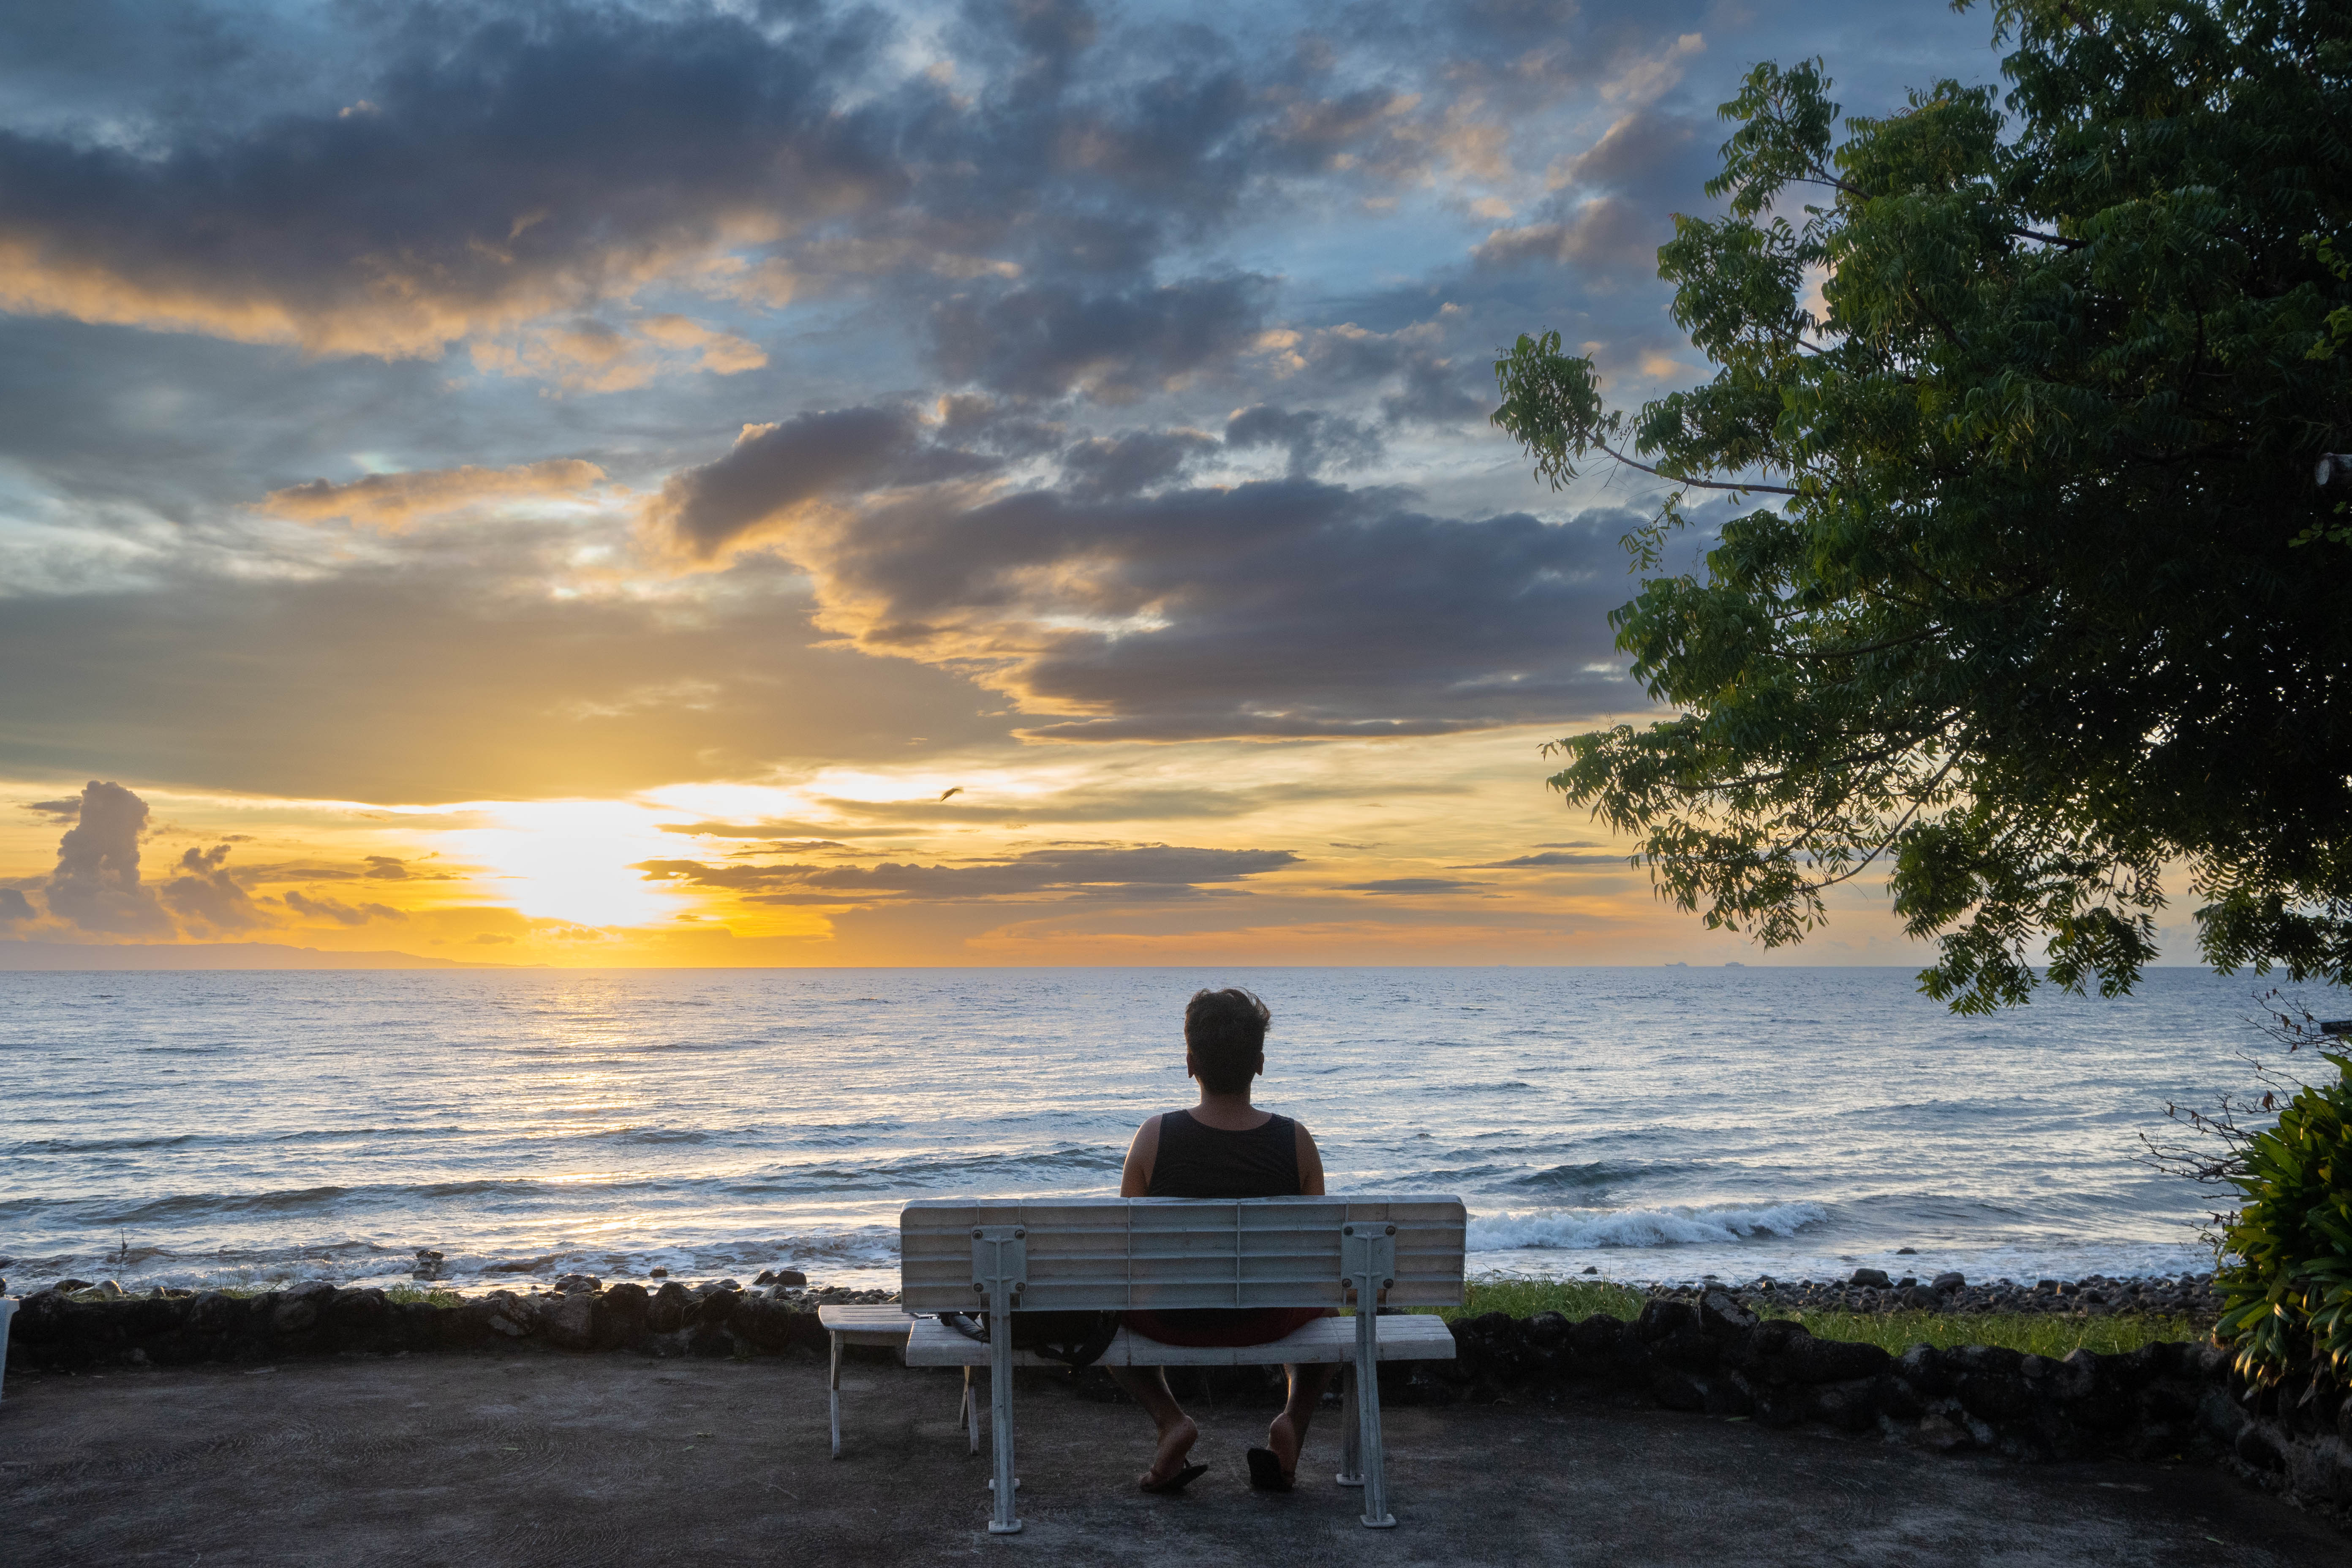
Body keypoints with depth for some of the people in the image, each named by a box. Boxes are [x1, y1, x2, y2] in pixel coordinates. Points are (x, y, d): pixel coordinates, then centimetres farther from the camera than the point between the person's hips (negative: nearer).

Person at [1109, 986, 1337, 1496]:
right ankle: (1294, 1420, 11)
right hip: (1270, 1319, 1)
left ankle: (1170, 1420, 10)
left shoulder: (1154, 1137, -14)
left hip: (1171, 1318, -1)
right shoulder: (1297, 1142, -11)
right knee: (1321, 1304, 36)